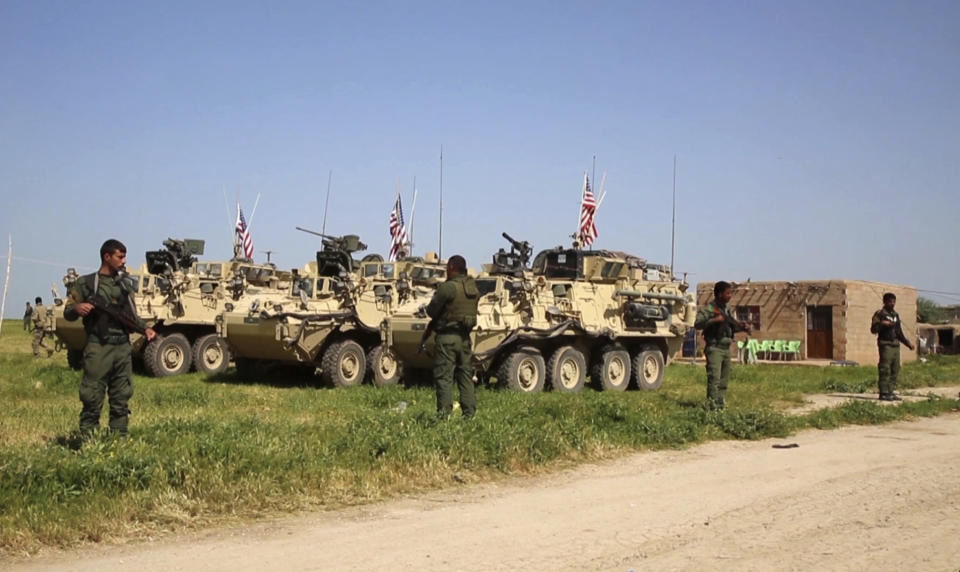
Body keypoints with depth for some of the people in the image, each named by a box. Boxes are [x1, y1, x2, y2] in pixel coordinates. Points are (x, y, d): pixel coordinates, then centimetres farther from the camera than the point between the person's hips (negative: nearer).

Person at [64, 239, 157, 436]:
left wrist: (145, 329, 5)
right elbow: (67, 313, 0)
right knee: (92, 399, -6)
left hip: (123, 347, 6)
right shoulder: (86, 283, 1)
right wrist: (77, 308, -22)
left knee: (121, 399, 10)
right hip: (98, 348, -6)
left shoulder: (123, 285, 17)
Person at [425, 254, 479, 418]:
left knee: (444, 376, -1)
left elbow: (431, 311, -9)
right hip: (465, 336, 7)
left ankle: (444, 412, -4)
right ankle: (470, 412, 15)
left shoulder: (448, 287, -15)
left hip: (447, 336, -7)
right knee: (466, 375, 14)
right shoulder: (473, 287, 7)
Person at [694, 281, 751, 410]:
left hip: (726, 348, 8)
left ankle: (721, 403, 18)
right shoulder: (708, 309, -10)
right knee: (714, 377, -13)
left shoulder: (726, 309, 14)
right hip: (714, 348, -8)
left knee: (724, 379, 11)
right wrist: (714, 320, -28)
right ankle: (712, 404, -12)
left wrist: (742, 327, 8)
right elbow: (697, 324, -21)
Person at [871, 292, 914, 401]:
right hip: (885, 345, -8)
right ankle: (883, 393, -9)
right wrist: (882, 324, -24)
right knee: (885, 369, -10)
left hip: (896, 345, 8)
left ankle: (890, 392, 13)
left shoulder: (896, 315, 20)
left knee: (895, 370, 7)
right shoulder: (880, 314, -2)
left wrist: (908, 343, 19)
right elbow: (873, 329, -9)